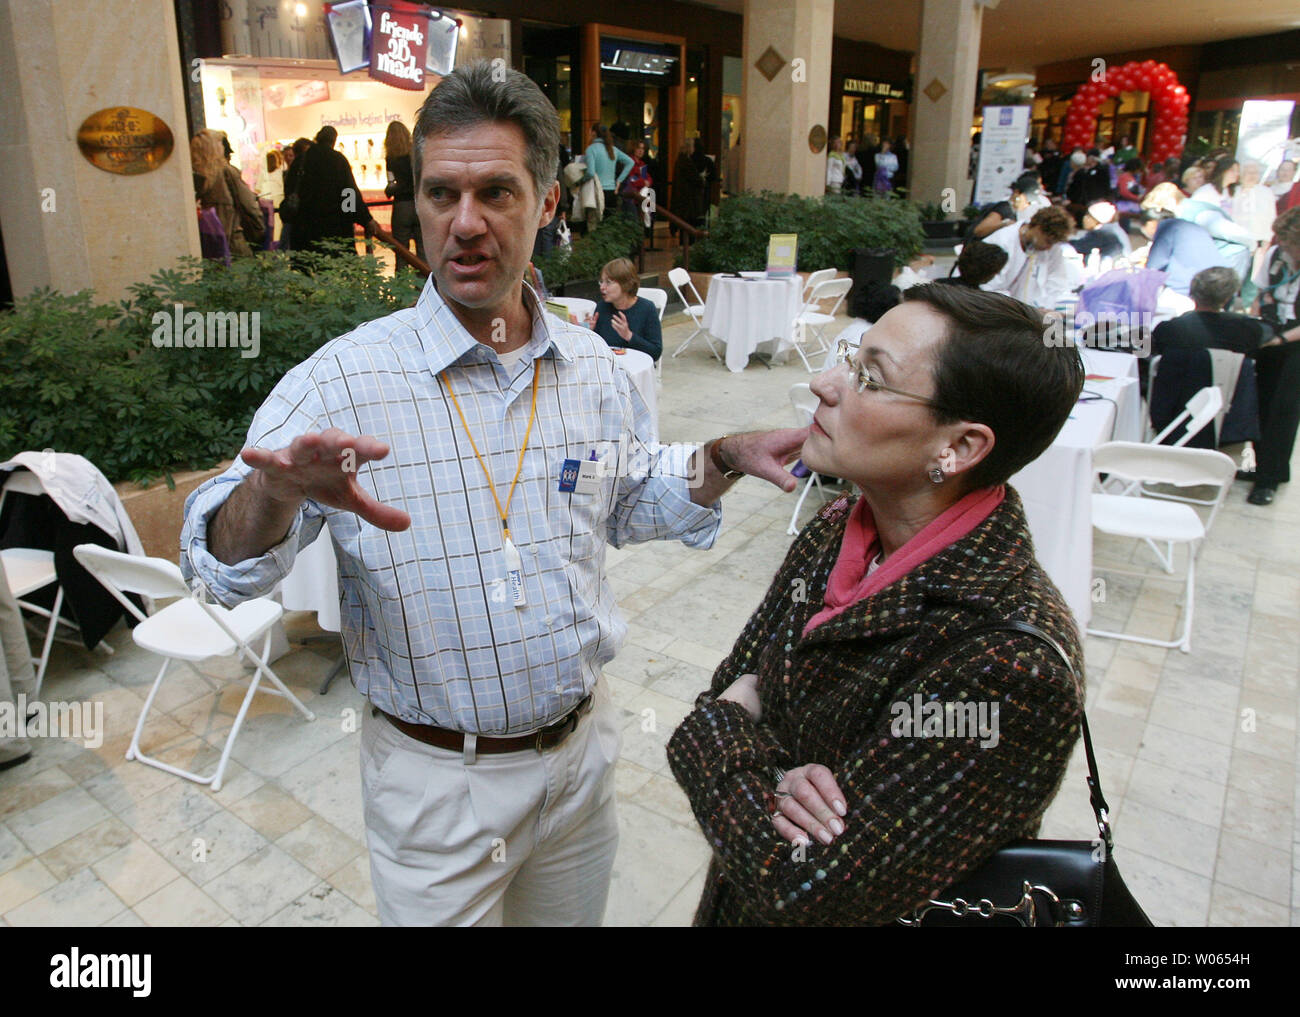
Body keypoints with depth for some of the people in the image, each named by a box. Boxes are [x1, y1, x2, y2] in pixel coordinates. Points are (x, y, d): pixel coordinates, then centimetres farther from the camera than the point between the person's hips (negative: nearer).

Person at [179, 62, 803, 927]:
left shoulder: (593, 369, -3)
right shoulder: (346, 379, -16)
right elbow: (227, 566, -17)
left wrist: (722, 463, -5)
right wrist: (274, 494, -40)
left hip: (582, 750, 4)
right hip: (435, 781, -4)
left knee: (573, 918, 25)